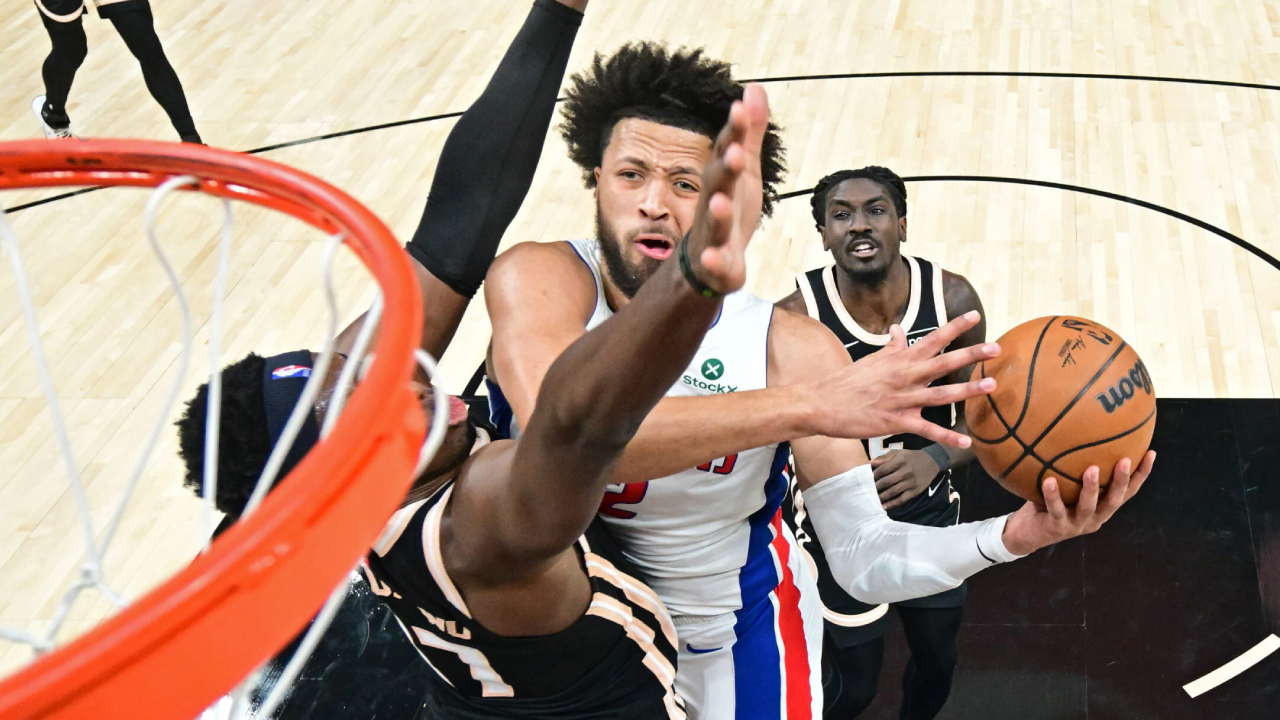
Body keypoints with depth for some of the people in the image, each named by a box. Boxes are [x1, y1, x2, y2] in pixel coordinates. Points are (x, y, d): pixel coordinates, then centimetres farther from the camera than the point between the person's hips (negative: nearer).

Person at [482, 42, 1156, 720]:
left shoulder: (791, 348, -21)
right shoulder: (536, 280, -25)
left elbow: (864, 562, -19)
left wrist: (1013, 535, -38)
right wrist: (810, 404, -50)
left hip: (733, 637, 0)